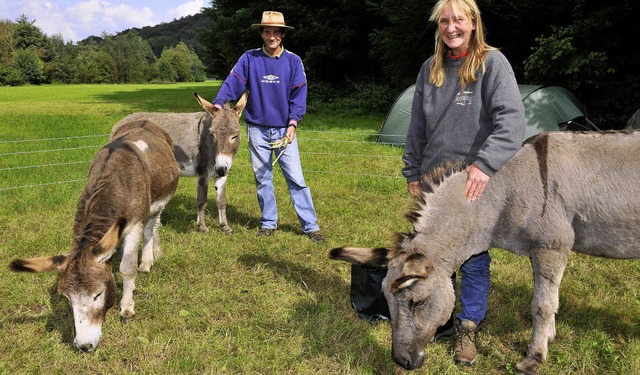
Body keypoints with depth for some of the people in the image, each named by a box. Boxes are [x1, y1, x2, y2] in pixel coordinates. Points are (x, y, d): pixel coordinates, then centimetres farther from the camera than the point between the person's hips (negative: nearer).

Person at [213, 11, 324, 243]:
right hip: (257, 130, 1)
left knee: (296, 178, -3)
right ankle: (268, 223, 22)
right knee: (262, 179, 9)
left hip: (284, 130, -1)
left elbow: (298, 95, -1)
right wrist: (218, 104, -23)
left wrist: (293, 123, -12)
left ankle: (311, 226, 5)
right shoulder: (249, 59, 0)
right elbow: (232, 83, -7)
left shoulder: (293, 61, 0)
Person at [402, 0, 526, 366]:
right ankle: (442, 319, 31)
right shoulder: (430, 69, 7)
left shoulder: (493, 63, -8)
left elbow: (512, 122, -19)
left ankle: (469, 328, 23)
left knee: (474, 261, 6)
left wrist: (485, 164, -30)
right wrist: (413, 173, 12)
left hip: (476, 185, -4)